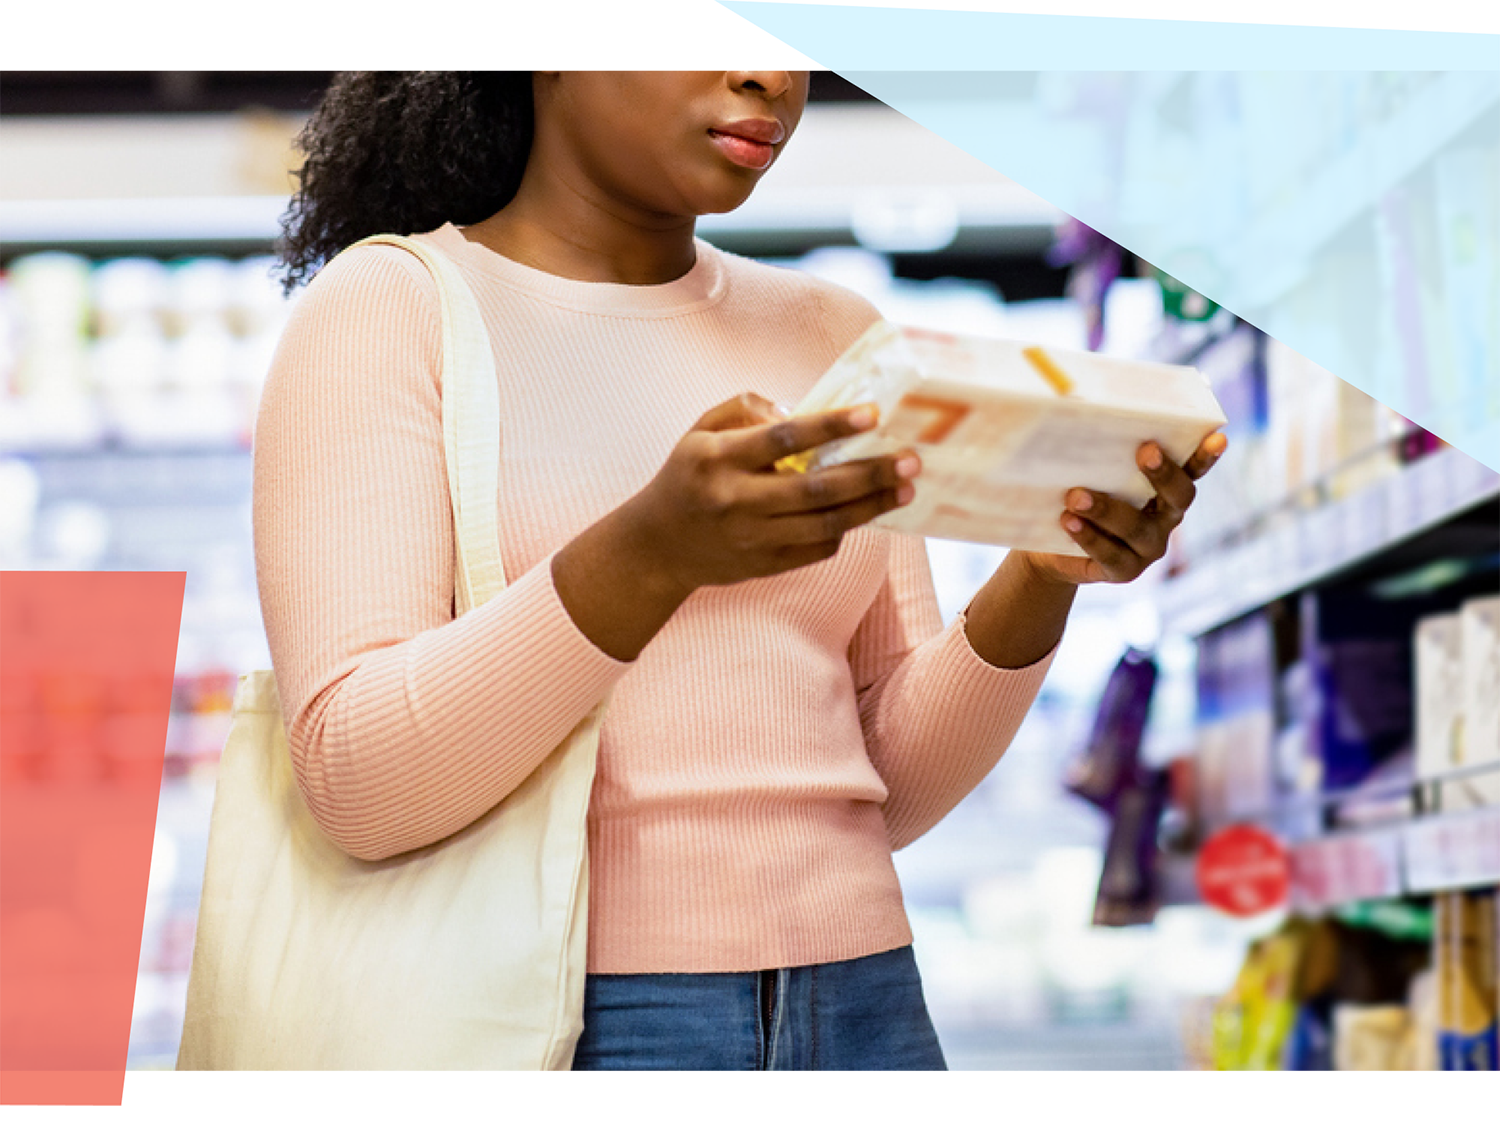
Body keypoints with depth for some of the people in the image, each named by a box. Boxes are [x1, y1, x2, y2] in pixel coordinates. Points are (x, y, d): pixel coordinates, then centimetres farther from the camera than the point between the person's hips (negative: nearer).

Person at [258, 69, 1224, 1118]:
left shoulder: (835, 335, 12)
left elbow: (890, 786, 9)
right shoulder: (388, 306, -2)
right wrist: (651, 553, -26)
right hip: (544, 1019, -4)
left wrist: (1042, 580, -8)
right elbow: (356, 780, -13)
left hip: (860, 1007, 4)